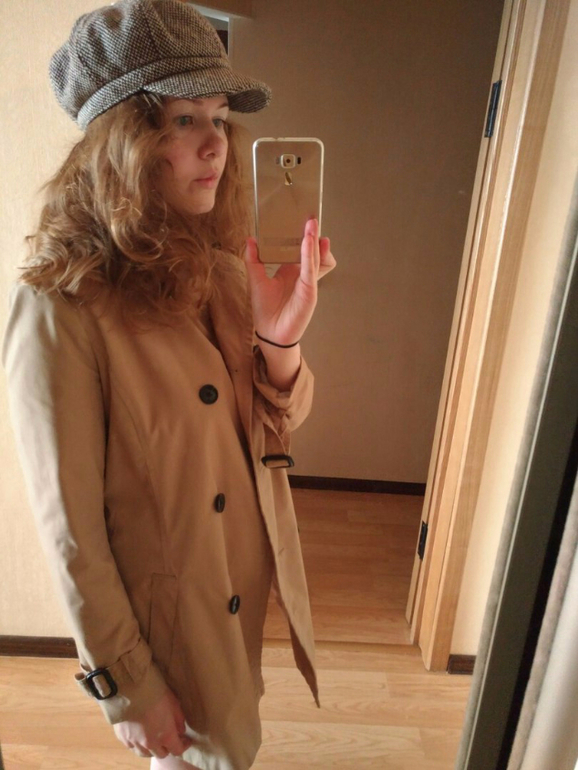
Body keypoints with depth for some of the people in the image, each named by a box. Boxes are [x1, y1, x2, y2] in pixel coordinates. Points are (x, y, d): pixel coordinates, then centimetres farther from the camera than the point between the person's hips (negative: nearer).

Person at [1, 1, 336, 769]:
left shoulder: (218, 269, -5)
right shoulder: (62, 308, -26)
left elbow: (279, 424, -1)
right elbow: (69, 527, -20)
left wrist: (280, 337, -22)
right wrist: (127, 687, -10)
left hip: (249, 574, 6)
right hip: (170, 610, -5)